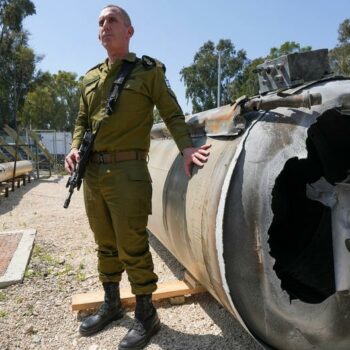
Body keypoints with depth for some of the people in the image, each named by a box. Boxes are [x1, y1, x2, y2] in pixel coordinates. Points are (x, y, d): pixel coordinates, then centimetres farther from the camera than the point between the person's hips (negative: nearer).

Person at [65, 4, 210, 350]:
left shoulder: (149, 71, 3)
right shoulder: (90, 78, 18)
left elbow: (172, 114, 0)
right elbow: (82, 120, 20)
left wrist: (185, 146, -17)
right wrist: (75, 148, 1)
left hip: (127, 172, -6)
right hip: (92, 172, 6)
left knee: (132, 247, -1)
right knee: (105, 244, 15)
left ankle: (145, 315, 18)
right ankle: (110, 304, 34)